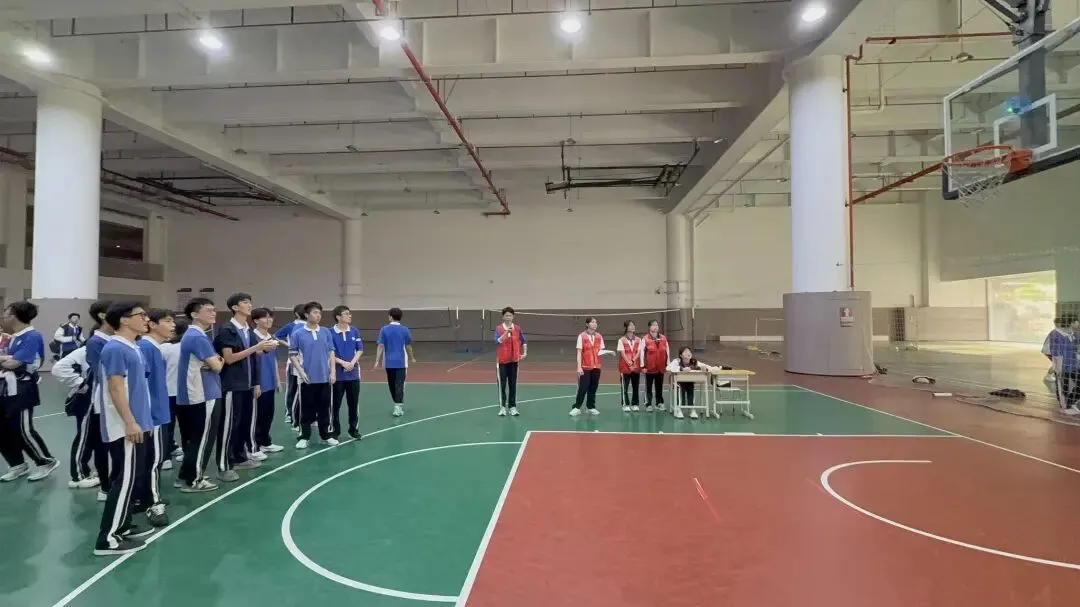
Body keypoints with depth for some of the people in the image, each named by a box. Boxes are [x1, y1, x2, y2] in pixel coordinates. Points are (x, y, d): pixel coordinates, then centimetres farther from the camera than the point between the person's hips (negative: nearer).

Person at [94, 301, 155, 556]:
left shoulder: (132, 348, 13)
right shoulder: (115, 349, -17)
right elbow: (116, 387, -21)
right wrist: (130, 422, -21)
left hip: (137, 424, 10)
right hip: (125, 427, -10)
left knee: (131, 478, 16)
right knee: (126, 480, -5)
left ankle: (123, 526, 26)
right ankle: (108, 539, 3)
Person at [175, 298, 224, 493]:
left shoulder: (193, 335, 14)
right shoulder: (197, 337, -19)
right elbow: (216, 366, -19)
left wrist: (214, 361, -5)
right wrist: (219, 361, 3)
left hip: (194, 396, 10)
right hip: (203, 397, -10)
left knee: (193, 439, 18)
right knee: (202, 440, 1)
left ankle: (185, 477, 27)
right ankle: (193, 480, 9)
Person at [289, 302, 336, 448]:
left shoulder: (326, 332, 4)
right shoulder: (298, 334, -4)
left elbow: (331, 353, 7)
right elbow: (292, 355, -1)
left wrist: (333, 372, 0)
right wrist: (301, 371, -11)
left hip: (324, 378, 2)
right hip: (308, 378, -2)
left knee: (324, 409, 10)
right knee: (307, 410, 5)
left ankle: (326, 435, 20)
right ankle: (304, 437, 16)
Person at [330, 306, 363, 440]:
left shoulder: (355, 331, 2)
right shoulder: (331, 333, -9)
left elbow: (360, 350, 5)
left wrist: (352, 363, -10)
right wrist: (343, 363, -15)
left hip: (353, 373, 3)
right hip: (337, 373, -3)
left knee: (354, 403, 10)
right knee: (335, 404, 5)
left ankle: (354, 429, 22)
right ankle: (334, 431, 18)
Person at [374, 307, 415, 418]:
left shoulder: (384, 329, -2)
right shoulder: (405, 329, -3)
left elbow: (380, 346, -7)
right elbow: (408, 346, 4)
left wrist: (377, 360, -5)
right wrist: (411, 357, 20)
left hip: (389, 362, 2)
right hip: (401, 362, -2)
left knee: (392, 384, 16)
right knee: (399, 385, -2)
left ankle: (398, 405, 29)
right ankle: (398, 406, -12)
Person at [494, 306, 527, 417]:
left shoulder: (517, 328, 2)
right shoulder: (499, 328, -7)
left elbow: (523, 341, 14)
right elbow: (497, 341, -21)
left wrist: (525, 352, 4)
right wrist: (506, 332, -31)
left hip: (514, 360, 2)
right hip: (502, 360, -2)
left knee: (513, 384, 6)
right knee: (502, 384, 0)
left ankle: (512, 406, 13)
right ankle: (502, 407, 7)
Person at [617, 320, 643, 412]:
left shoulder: (638, 340, 8)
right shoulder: (622, 340, -2)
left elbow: (638, 352, 2)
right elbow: (622, 353, -8)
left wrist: (633, 361, -14)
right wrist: (629, 363, -16)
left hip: (636, 367, 3)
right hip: (625, 367, -3)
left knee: (636, 386, 6)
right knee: (625, 387, -1)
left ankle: (635, 404, 14)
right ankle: (625, 405, 4)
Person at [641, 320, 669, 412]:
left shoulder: (663, 338, 3)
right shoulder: (645, 339, -8)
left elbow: (667, 351, 7)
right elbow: (642, 352, -7)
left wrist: (667, 364, 6)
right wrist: (643, 366, -8)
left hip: (661, 367, 3)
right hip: (650, 367, -3)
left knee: (659, 386, 12)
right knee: (649, 386, 5)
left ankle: (659, 403, 22)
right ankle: (648, 404, 12)